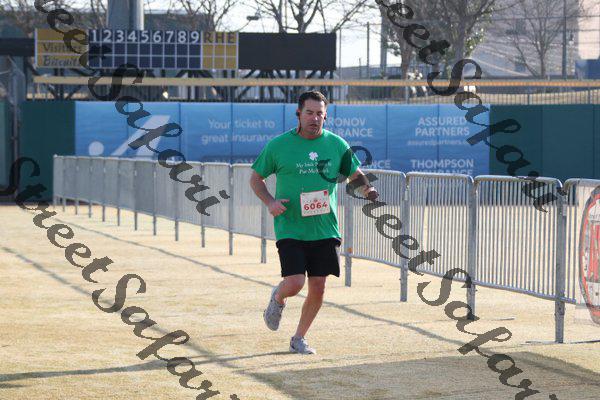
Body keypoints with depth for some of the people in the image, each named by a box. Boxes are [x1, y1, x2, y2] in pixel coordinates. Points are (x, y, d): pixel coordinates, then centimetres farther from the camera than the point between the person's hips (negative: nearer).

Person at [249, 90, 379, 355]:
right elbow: (256, 178, 7)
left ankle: (299, 338, 22)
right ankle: (278, 298, 22)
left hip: (325, 230, 3)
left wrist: (367, 189, -7)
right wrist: (270, 202, -11)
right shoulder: (278, 145, -3)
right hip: (290, 230, -3)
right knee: (294, 284, -15)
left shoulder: (336, 144, 4)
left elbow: (356, 174, 16)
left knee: (318, 288, 2)